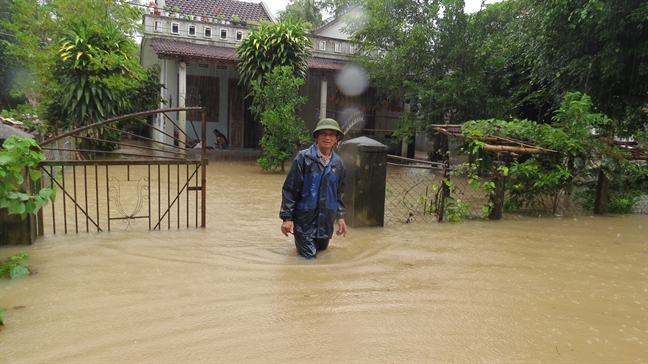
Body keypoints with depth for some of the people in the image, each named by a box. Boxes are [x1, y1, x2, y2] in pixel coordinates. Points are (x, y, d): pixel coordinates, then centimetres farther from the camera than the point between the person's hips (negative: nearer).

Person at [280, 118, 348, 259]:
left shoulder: (338, 163, 4)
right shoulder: (303, 157, -10)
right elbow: (289, 189, -9)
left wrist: (340, 216, 12)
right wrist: (287, 217, -11)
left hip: (327, 218, 5)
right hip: (305, 217, -4)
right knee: (309, 256, -2)